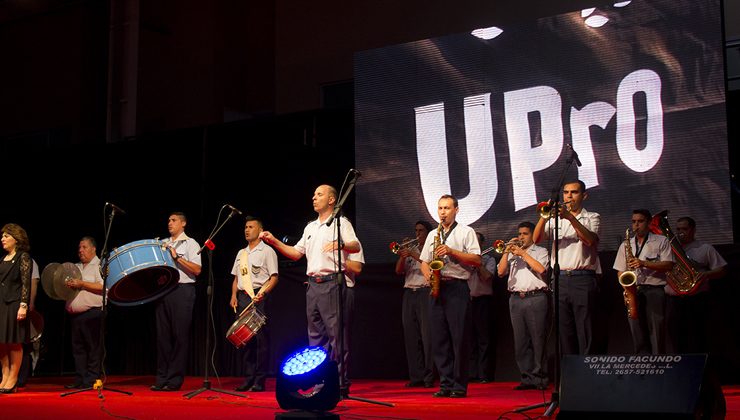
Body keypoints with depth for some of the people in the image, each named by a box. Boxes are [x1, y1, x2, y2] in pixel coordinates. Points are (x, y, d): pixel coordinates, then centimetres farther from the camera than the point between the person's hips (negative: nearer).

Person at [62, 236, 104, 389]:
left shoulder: (100, 266, -1)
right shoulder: (76, 267, 22)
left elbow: (103, 287, -14)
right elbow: (68, 283, 32)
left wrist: (81, 284, -16)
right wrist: (66, 285, 10)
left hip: (92, 313, -7)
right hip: (75, 314, 7)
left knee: (93, 347, -6)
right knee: (78, 347, 7)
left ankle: (91, 380, -4)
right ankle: (79, 380, 12)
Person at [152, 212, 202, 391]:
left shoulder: (190, 244, 3)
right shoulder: (163, 244, 20)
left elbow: (197, 270, -7)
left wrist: (177, 257, -11)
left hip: (182, 291, -5)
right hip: (163, 290, 5)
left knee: (179, 336, -4)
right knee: (162, 334, 3)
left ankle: (175, 379, -1)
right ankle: (162, 378, 8)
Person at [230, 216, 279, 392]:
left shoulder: (267, 251, 1)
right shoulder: (241, 253, 20)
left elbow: (274, 277, -5)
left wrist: (263, 292, -20)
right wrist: (234, 295, 6)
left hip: (258, 298, -6)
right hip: (242, 297, 6)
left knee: (260, 338, -8)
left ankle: (260, 380, -6)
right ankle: (248, 378, 11)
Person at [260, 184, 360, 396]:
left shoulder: (340, 222, 0)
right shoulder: (310, 227, 22)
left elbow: (356, 246, -13)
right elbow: (296, 253, 22)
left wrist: (341, 244, -34)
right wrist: (274, 242, 12)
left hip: (332, 283, -8)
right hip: (313, 284, 8)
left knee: (336, 334, -8)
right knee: (315, 335, 10)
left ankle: (341, 385, -5)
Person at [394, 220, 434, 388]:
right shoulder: (411, 249, 21)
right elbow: (398, 270, 12)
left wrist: (414, 256, -15)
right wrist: (402, 256, -4)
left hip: (426, 293, -5)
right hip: (409, 294, 5)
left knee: (427, 336, -10)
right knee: (411, 336, 2)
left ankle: (429, 377, -7)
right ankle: (416, 376, 5)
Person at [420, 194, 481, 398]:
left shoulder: (466, 232, 4)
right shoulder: (433, 235, 21)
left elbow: (476, 260, -5)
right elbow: (424, 262, 21)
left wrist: (452, 251, -14)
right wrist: (428, 273, -1)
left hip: (457, 288, -5)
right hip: (436, 288, 5)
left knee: (459, 338, -6)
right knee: (439, 338, 4)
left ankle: (459, 385, -1)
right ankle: (445, 384, 9)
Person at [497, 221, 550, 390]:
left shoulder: (541, 251, 12)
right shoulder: (512, 253, 22)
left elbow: (541, 269, -8)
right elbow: (501, 272, 10)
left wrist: (523, 253, -5)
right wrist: (506, 251, 1)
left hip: (536, 298, -4)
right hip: (516, 299, 4)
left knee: (538, 340, -6)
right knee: (520, 341, 1)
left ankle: (540, 378, -2)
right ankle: (527, 378, 5)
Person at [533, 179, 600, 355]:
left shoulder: (592, 217, 10)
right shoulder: (556, 218, 19)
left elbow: (590, 240, -11)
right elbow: (536, 239, 3)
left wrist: (570, 217, -20)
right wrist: (544, 216, -13)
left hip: (583, 279, -3)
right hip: (560, 280, 3)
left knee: (585, 333, -7)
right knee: (564, 333, 5)